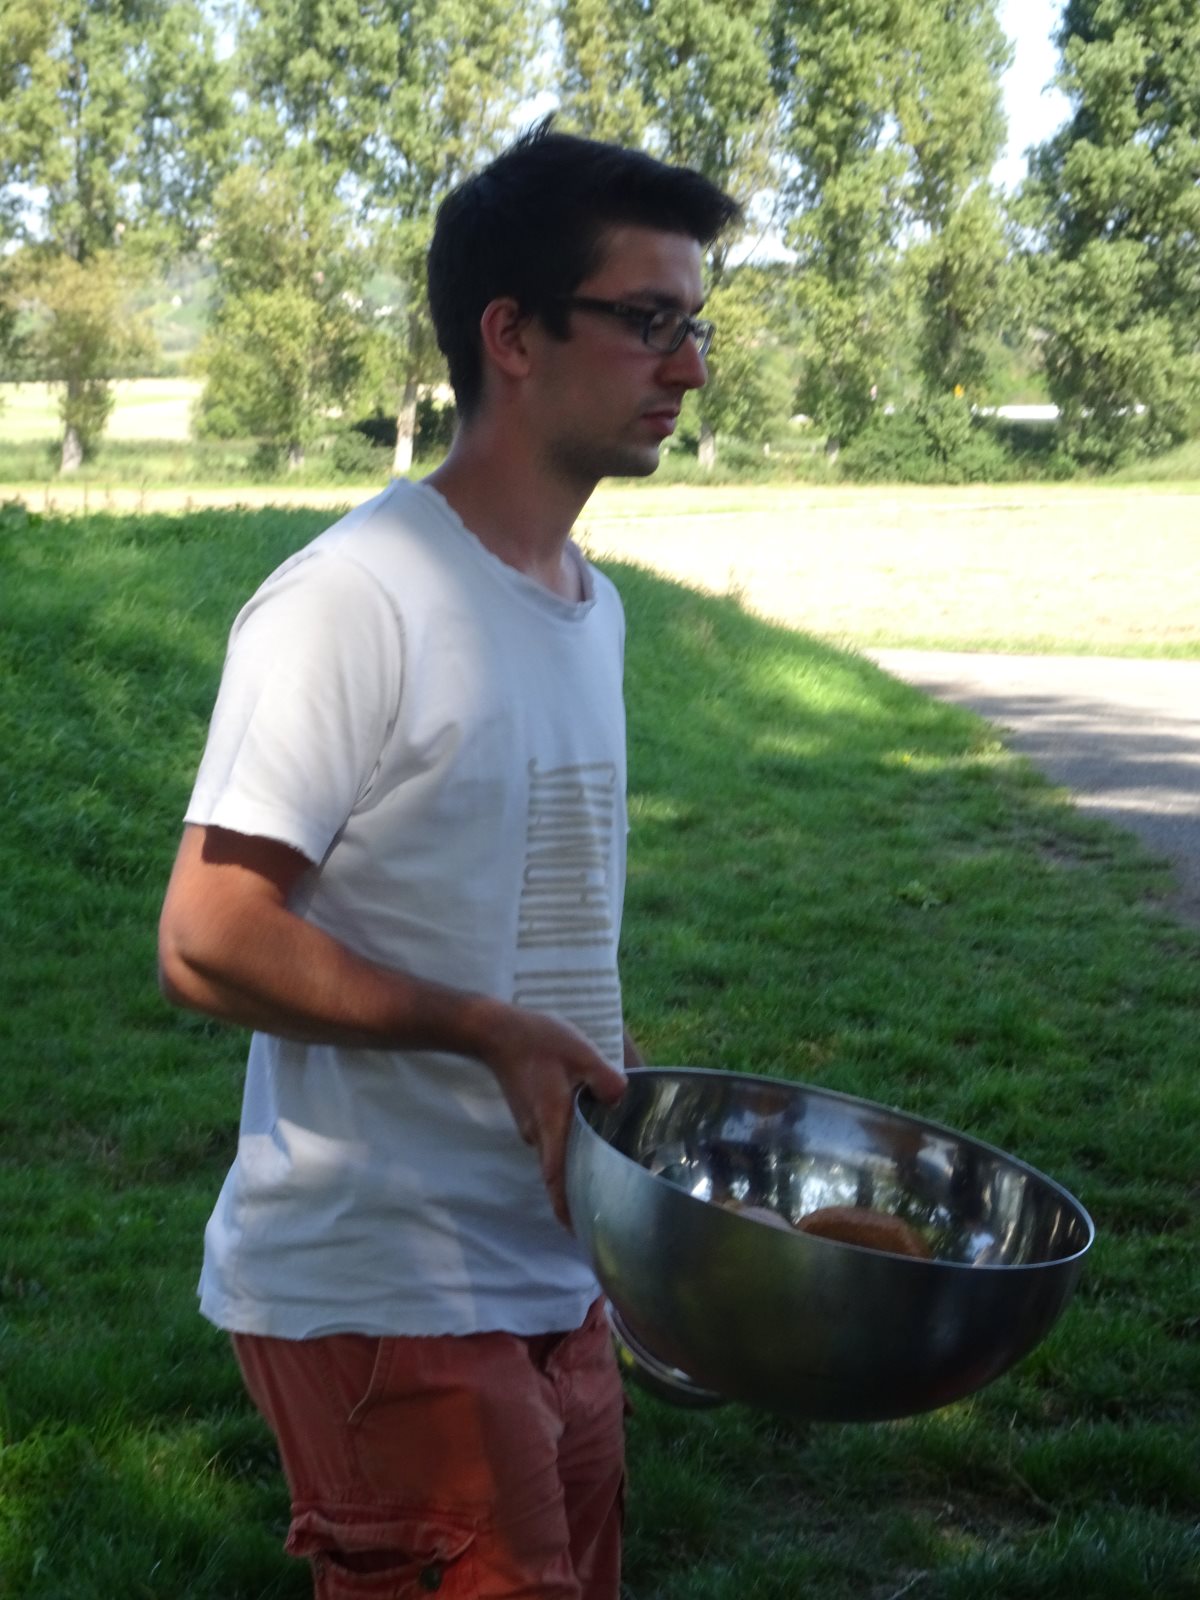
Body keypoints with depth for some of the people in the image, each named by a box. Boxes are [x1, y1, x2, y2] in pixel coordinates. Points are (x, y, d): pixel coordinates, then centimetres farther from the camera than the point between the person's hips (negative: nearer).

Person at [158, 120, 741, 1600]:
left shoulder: (591, 608, 12)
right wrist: (489, 1031, -21)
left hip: (554, 1284, 8)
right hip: (383, 1301, -8)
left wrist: (627, 1102, 7)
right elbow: (207, 942, -19)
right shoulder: (354, 602, -16)